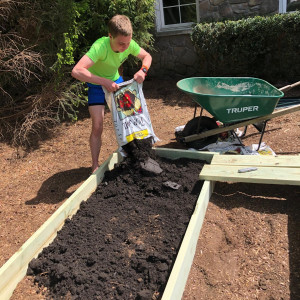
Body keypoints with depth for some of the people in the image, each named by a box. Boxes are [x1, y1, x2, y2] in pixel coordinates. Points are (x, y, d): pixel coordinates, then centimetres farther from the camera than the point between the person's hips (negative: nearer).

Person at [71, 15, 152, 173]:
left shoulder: (129, 44, -22)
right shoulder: (100, 47, -37)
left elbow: (147, 56, -2)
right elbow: (76, 71, -47)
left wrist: (143, 70, -24)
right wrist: (104, 82, -50)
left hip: (116, 81, 5)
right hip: (97, 85, -5)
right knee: (97, 127, -10)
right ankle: (95, 167, 6)